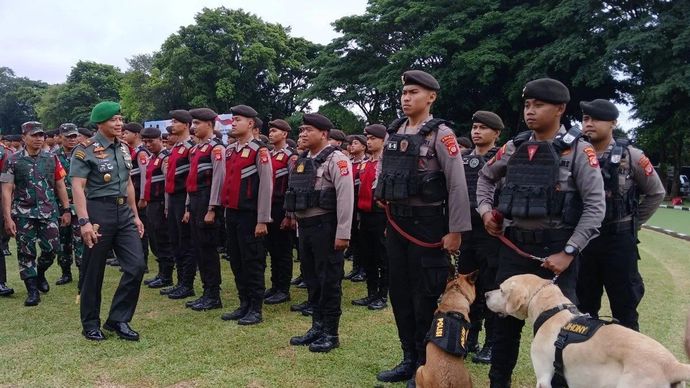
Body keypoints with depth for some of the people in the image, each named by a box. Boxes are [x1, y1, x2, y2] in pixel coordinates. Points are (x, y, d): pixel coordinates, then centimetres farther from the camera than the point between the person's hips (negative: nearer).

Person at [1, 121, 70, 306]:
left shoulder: (51, 159, 6)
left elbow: (60, 186, 11)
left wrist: (66, 210, 6)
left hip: (49, 212, 2)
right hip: (23, 214, -2)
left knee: (52, 248, -1)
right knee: (26, 252, 3)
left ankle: (40, 273, 30)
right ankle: (32, 290, 13)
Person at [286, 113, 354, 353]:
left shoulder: (335, 159, -11)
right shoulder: (302, 160, 14)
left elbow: (346, 197, -17)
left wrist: (342, 234, -19)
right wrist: (300, 225, 16)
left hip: (325, 226, -8)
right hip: (305, 227, 8)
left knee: (329, 280, 1)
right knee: (311, 278, 14)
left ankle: (331, 333, 11)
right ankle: (317, 326, 27)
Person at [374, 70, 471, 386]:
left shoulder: (440, 134, -10)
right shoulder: (393, 133, 9)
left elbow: (457, 185, -13)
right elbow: (381, 171, 22)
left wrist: (455, 230, -16)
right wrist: (386, 202, 14)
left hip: (427, 223, -6)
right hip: (396, 223, 7)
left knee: (425, 296, 2)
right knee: (399, 292, 13)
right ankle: (409, 360, 27)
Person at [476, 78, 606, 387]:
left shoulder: (577, 150, -7)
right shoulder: (515, 147, 6)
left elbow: (595, 206, -10)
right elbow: (485, 177, 23)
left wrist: (568, 252, -15)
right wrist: (485, 209, 6)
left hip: (556, 248, -4)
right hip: (514, 245, 5)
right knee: (505, 318, 12)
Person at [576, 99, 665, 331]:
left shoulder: (630, 156, -6)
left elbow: (656, 193, 5)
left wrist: (633, 224, 3)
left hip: (619, 240, -3)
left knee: (625, 307, 7)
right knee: (583, 306, 13)